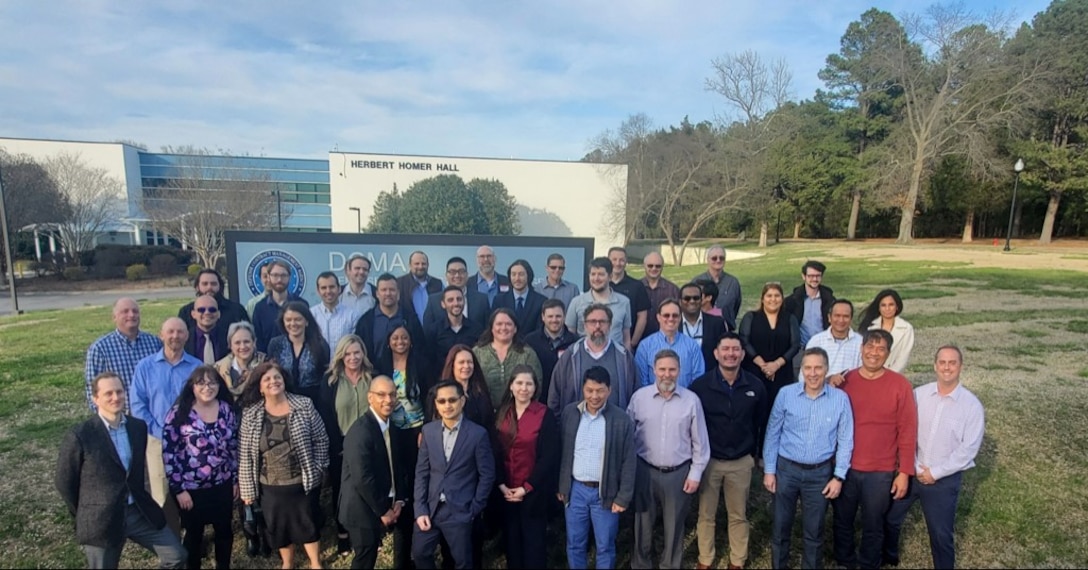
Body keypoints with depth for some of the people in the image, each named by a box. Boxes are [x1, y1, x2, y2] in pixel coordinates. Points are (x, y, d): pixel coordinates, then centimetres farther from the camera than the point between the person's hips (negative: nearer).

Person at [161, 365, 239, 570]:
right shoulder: (179, 413, -13)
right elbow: (169, 453, -11)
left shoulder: (227, 410, -3)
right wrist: (178, 489, -11)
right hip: (192, 488, -3)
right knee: (194, 534, 16)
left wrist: (236, 479, 7)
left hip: (223, 485, 3)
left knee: (224, 530, 16)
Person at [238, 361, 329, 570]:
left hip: (303, 481, -1)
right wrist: (247, 488, -3)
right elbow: (245, 453, -4)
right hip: (270, 485, 1)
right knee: (279, 527, 19)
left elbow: (321, 439, -4)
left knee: (308, 523, 14)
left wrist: (317, 469, -5)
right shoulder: (250, 414, -7)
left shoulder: (304, 405, -10)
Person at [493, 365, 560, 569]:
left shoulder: (545, 415, -9)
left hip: (534, 491, -3)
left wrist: (526, 487, -13)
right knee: (511, 539, 15)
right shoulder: (502, 413, 3)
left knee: (534, 540, 10)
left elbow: (548, 457, -11)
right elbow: (496, 452, 4)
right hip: (506, 491, 4)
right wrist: (501, 485, -6)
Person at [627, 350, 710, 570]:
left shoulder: (691, 400, -7)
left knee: (674, 524, 16)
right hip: (645, 471, 0)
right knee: (644, 521, 15)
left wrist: (696, 473, -1)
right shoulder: (639, 397, -6)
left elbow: (700, 442, 0)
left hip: (679, 473, 0)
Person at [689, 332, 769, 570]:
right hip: (708, 460, -1)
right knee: (706, 514, 13)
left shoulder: (755, 386, -8)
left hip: (742, 461, 1)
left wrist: (755, 453, 8)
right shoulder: (700, 385, -13)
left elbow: (762, 423, 5)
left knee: (739, 515, 17)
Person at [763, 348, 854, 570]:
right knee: (781, 525, 13)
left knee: (813, 529, 16)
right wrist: (769, 470, -2)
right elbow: (772, 434, -3)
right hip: (787, 468, 0)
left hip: (820, 472, 0)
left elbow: (845, 440, 0)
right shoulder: (785, 394, -9)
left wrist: (839, 476, -2)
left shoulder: (840, 399, -8)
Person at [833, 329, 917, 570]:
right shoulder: (845, 381, -4)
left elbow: (908, 431, -6)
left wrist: (905, 472, -6)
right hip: (845, 468, 2)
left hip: (881, 472, -2)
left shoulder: (900, 385, -9)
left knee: (873, 527, 16)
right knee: (842, 522, 17)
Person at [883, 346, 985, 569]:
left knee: (941, 534, 11)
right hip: (911, 472, 3)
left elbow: (968, 449, -12)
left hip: (944, 480, -3)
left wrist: (935, 472, -13)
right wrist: (914, 466, -9)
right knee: (889, 518, 16)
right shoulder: (918, 395, -4)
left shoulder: (972, 405, -11)